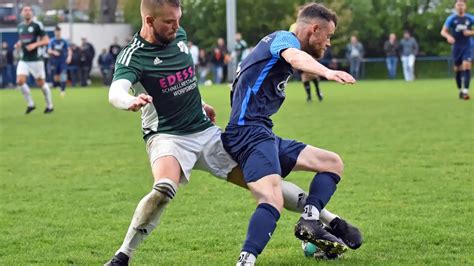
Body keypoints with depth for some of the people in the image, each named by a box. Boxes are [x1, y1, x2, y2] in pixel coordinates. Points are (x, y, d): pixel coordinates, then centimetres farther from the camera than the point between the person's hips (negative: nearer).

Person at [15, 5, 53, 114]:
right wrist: (19, 44, 3)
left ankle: (49, 106, 21)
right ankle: (30, 104, 4)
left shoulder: (37, 25, -7)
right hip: (24, 60, 5)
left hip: (36, 59, -5)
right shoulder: (20, 26, 10)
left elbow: (46, 40, -8)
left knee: (41, 83, 3)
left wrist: (34, 45, -22)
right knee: (20, 81, -12)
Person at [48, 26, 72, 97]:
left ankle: (63, 90, -13)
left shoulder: (64, 41, 3)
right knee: (56, 77, 1)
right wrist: (54, 52, -32)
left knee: (63, 74, -16)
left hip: (63, 61, 0)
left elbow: (69, 50, 4)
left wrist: (69, 56, -14)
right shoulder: (52, 41, 0)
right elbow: (49, 50, -11)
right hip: (55, 61, 0)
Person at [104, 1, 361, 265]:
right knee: (164, 188, -36)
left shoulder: (179, 35, 4)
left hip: (206, 132, 6)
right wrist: (131, 101, -58)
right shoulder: (133, 57, -16)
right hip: (167, 137, -6)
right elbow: (115, 92, -36)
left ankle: (333, 222, 14)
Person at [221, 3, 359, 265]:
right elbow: (295, 57, -31)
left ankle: (309, 221, -5)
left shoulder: (282, 41, 25)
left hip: (264, 135, 10)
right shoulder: (284, 38, -6)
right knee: (273, 200, -31)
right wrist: (326, 72, -50)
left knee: (333, 163, 13)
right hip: (249, 132, -10)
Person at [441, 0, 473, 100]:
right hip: (456, 47, 0)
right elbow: (443, 31, -4)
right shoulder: (451, 19, 0)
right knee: (458, 69, 7)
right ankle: (460, 90, 25)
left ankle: (465, 91, -21)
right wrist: (448, 36, -25)